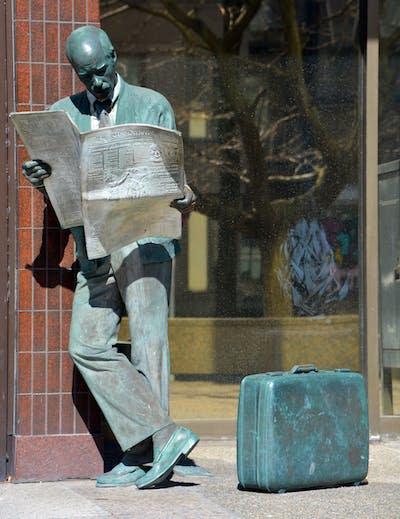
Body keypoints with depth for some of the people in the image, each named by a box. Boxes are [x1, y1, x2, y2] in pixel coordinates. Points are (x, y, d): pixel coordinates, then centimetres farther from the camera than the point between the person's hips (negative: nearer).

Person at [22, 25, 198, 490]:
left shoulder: (152, 105, 8)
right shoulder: (63, 114, 17)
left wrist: (183, 199, -18)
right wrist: (39, 179, -7)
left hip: (144, 238, -4)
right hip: (94, 249, 4)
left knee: (147, 343, -11)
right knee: (87, 346, -8)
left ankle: (146, 454, -10)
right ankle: (167, 434, -10)